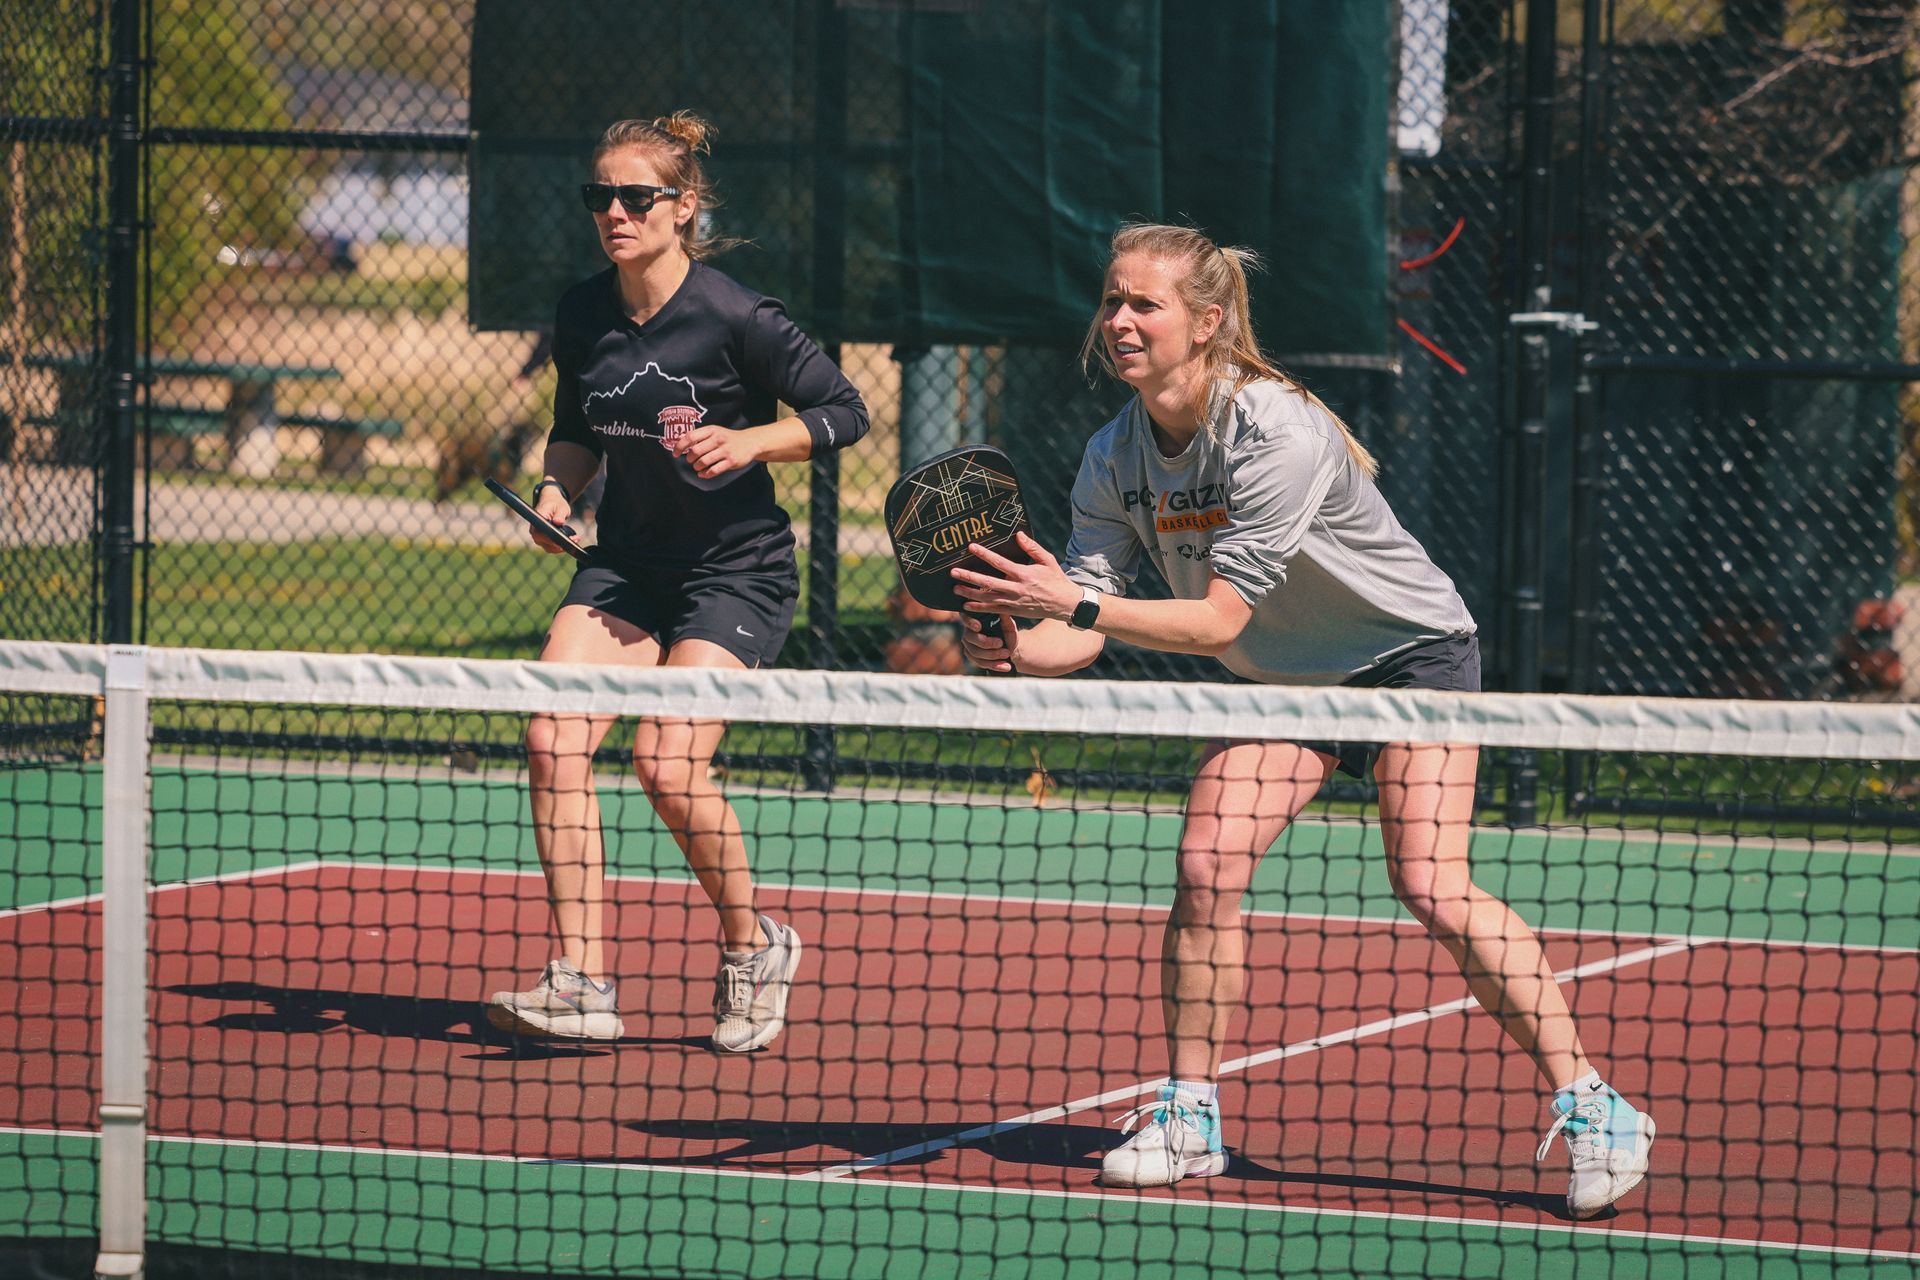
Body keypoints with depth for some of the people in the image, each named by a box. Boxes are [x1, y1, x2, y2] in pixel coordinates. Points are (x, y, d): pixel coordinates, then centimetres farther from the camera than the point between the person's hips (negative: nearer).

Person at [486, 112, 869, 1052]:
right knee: (553, 739, -16)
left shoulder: (733, 319, -15)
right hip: (626, 566, 5)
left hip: (736, 570, -5)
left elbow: (844, 413, -7)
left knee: (668, 763, -20)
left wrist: (747, 442, -21)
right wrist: (556, 490, -2)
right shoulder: (582, 317, 1)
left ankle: (752, 946, 7)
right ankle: (581, 983, -13)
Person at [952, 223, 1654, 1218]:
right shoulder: (1114, 460, -11)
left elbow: (1218, 620, -34)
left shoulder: (1278, 432, -31)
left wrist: (1078, 602, -43)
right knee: (1206, 867, -12)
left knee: (1431, 889, -19)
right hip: (1282, 679, 6)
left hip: (1409, 651, -6)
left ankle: (1588, 1107, -12)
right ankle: (1188, 1117, 1)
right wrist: (1017, 649, -36)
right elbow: (1082, 630, -14)